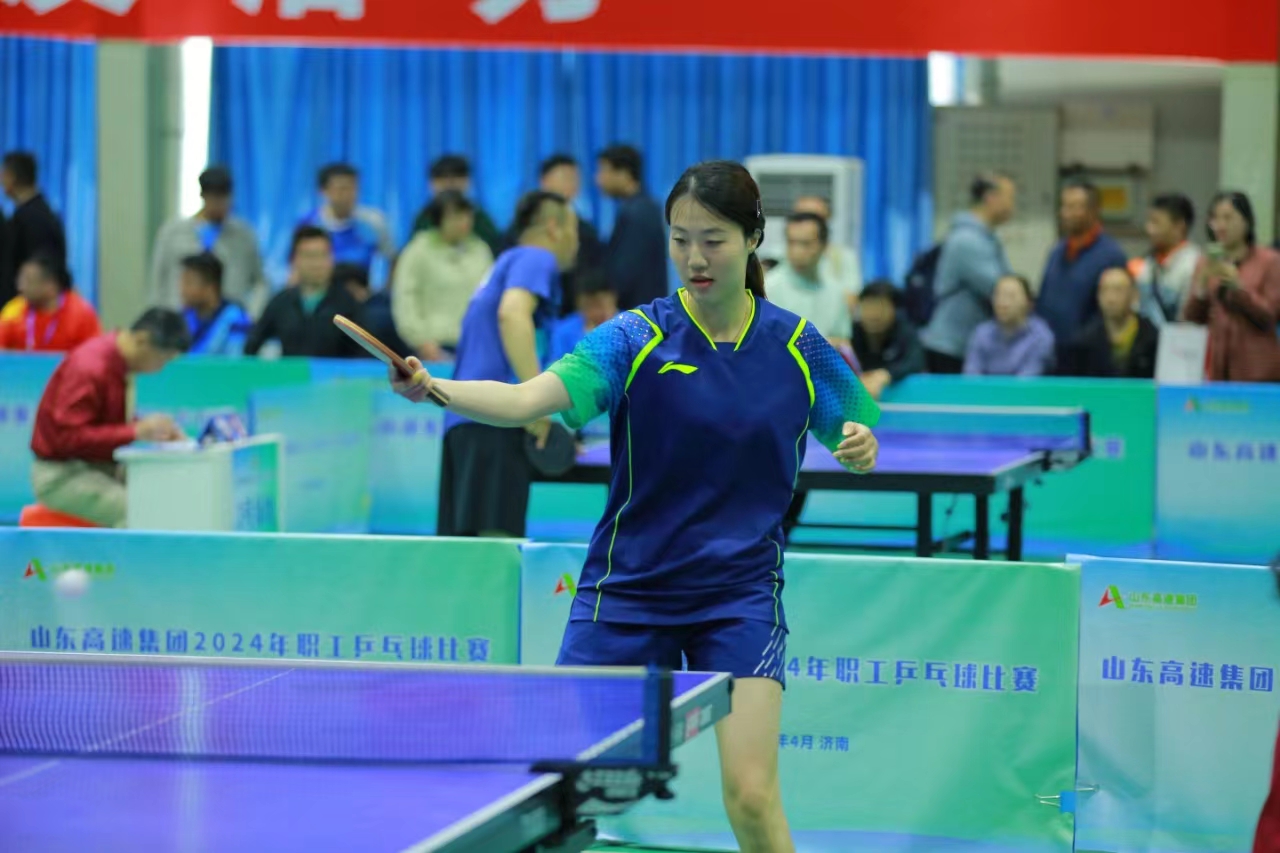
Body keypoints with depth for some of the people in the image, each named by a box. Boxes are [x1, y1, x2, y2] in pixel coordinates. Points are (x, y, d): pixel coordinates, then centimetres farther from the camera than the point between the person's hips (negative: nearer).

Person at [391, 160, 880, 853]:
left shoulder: (798, 346, 0)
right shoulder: (637, 338, -8)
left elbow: (856, 447, 14)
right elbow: (525, 400, -22)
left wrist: (861, 445, -11)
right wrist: (434, 388, -41)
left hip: (739, 594, 0)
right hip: (626, 587, 0)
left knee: (750, 795, -13)